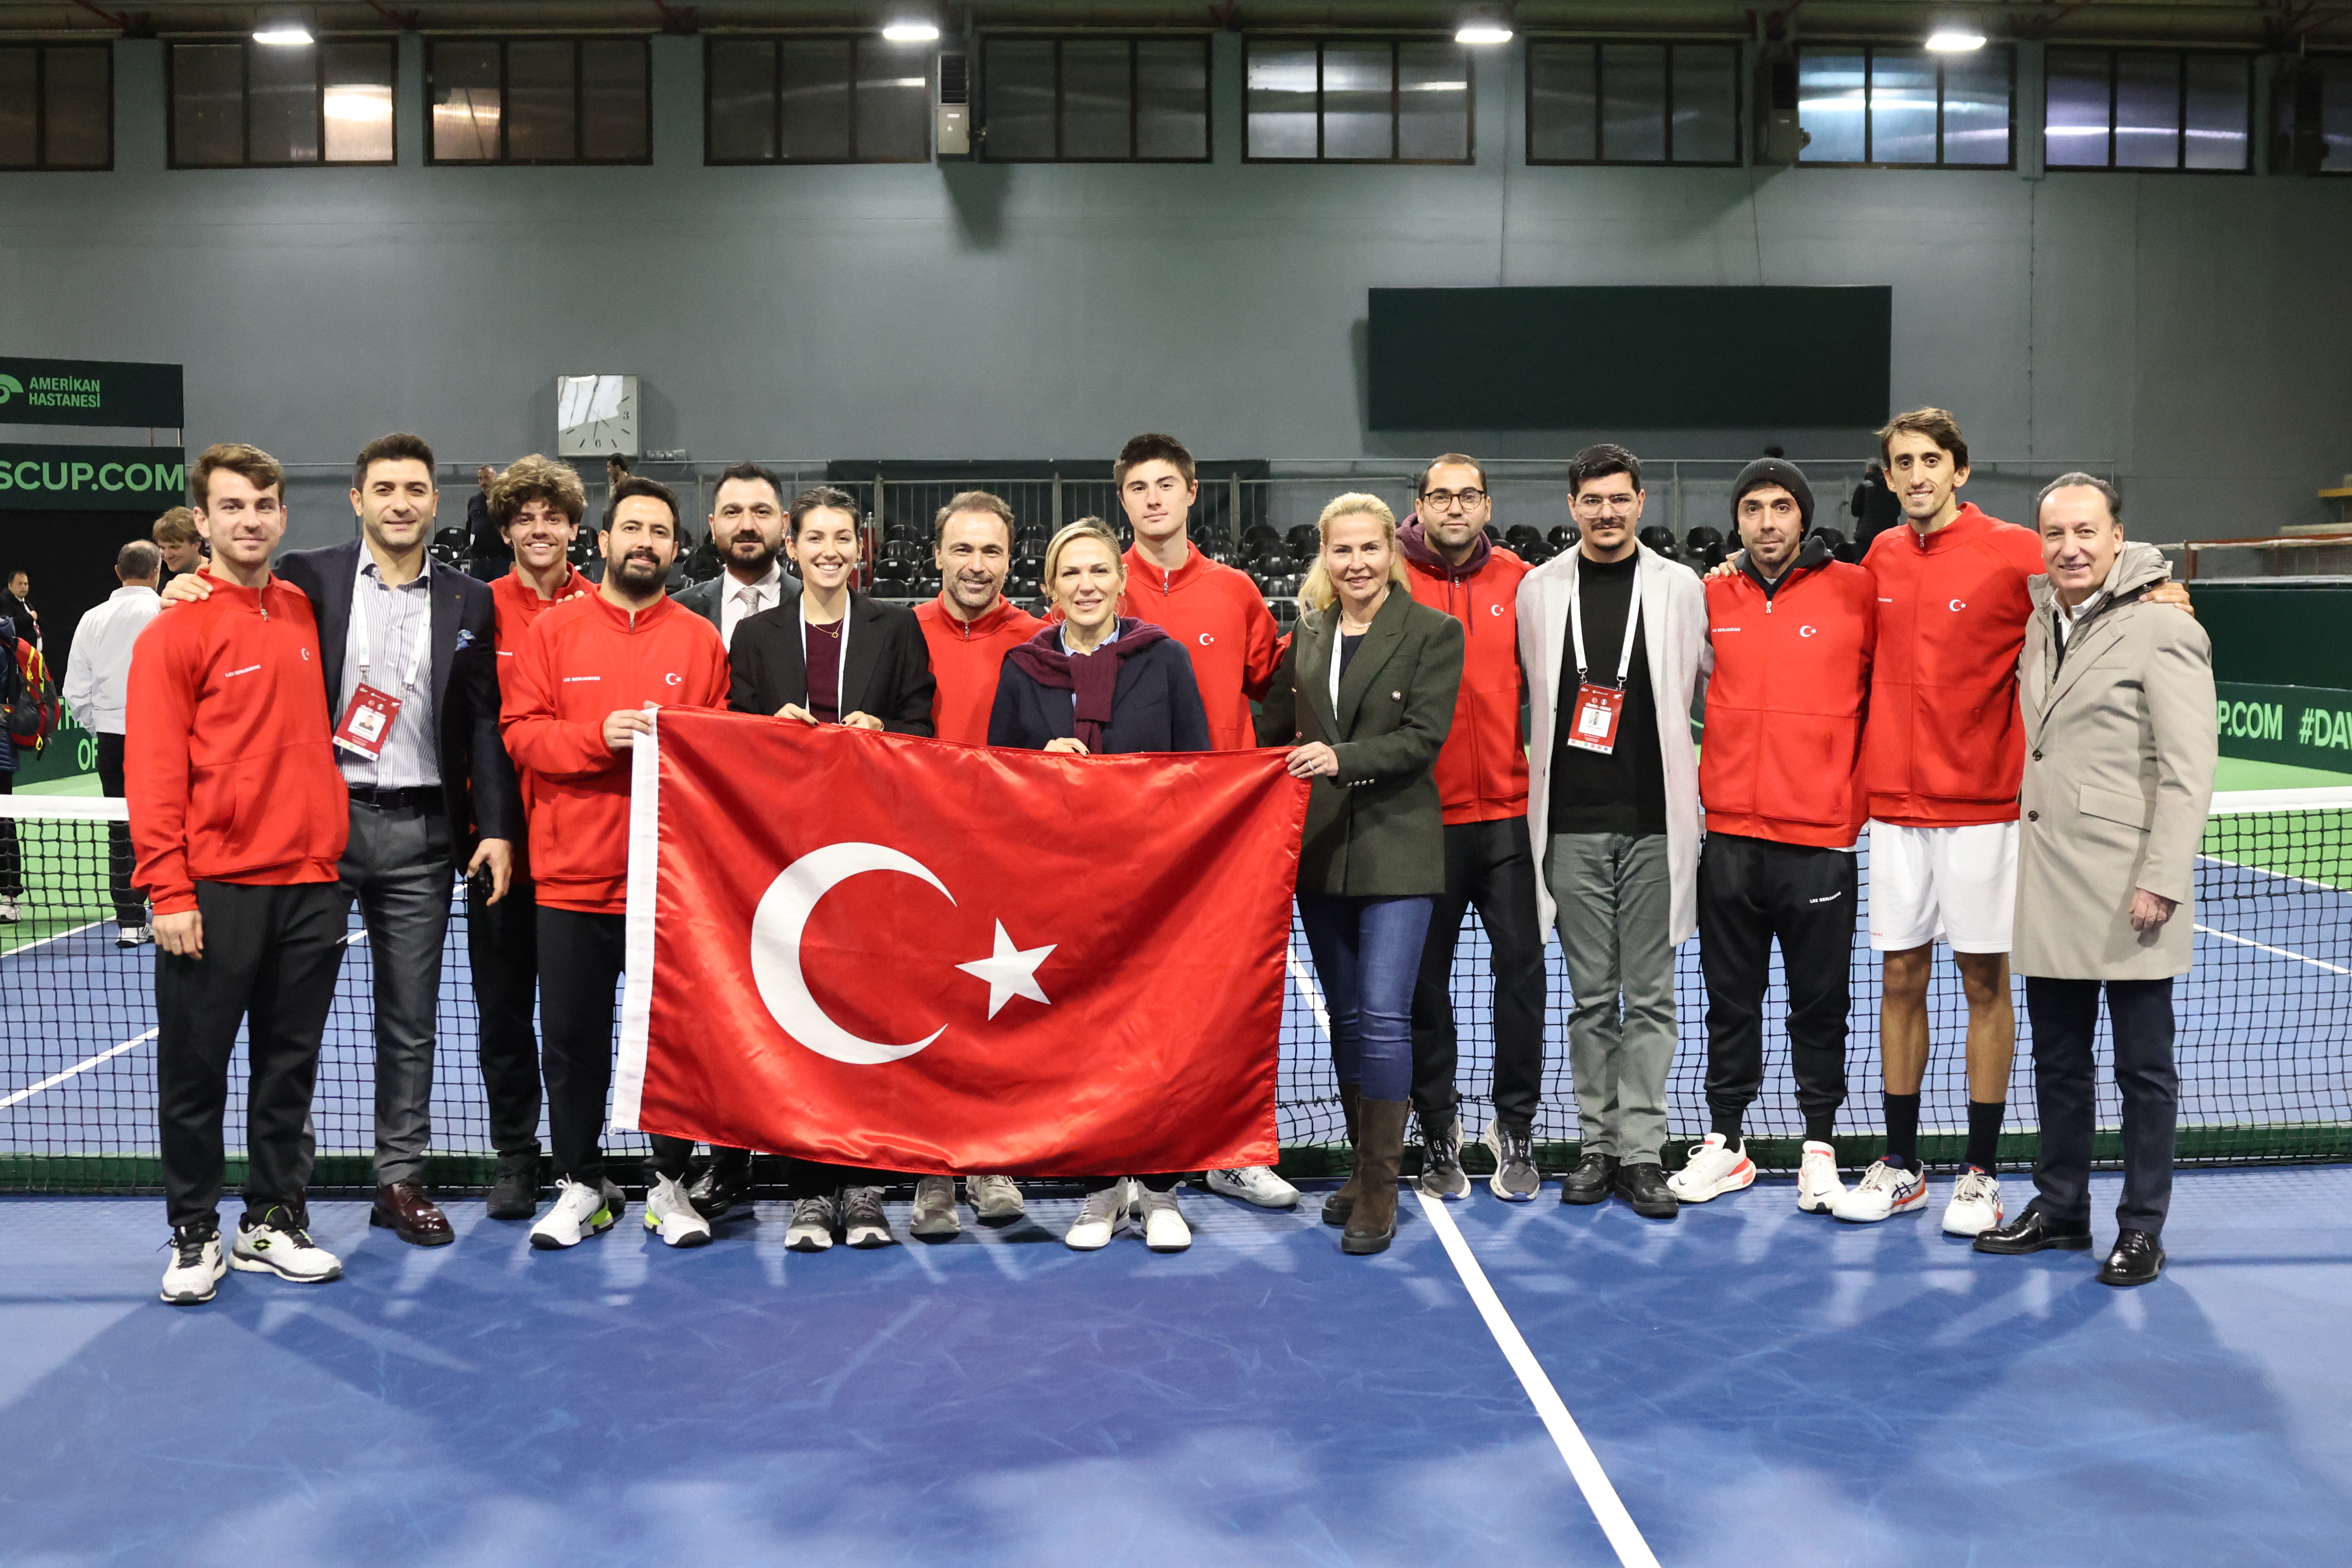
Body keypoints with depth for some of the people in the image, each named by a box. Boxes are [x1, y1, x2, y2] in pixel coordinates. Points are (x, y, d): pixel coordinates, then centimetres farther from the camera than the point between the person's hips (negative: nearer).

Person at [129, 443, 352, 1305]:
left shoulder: (307, 613, 10)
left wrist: (332, 844, 12)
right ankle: (194, 1234, 18)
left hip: (311, 883, 5)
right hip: (214, 891, -4)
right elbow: (154, 770, -8)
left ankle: (274, 1220, 22)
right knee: (195, 1070, 5)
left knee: (290, 1065, 11)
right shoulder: (177, 630, -5)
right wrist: (168, 890, -13)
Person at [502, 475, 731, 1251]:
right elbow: (520, 733, -2)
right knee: (572, 1036, 8)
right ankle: (581, 1185, 22)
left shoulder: (701, 640, 6)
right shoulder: (554, 630, 5)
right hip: (572, 874, 0)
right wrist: (598, 737, -16)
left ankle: (671, 1184, 19)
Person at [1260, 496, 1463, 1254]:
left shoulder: (1433, 632, -3)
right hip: (1320, 848, 5)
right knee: (1345, 1017, 12)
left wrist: (1344, 757, -25)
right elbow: (1275, 725, 15)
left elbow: (1424, 736, -12)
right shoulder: (1308, 633, 10)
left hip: (1396, 847, -5)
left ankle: (1380, 1191, -1)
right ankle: (1365, 1166, 25)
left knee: (1383, 1016, -10)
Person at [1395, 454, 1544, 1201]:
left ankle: (1515, 1126, 16)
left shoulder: (1521, 582, 6)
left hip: (1509, 811, 1)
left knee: (1522, 966, 1)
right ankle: (1438, 1131, 20)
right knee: (1424, 977, 6)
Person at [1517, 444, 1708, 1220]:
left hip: (1656, 820, -1)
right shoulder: (1538, 589, 7)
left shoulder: (1682, 589, 5)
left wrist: (1687, 778, 5)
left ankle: (1642, 1149, 8)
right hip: (1572, 821, 1)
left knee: (1649, 994, 1)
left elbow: (1704, 689, 10)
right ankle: (1598, 1142, 16)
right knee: (1591, 995, 6)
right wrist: (1537, 782, 10)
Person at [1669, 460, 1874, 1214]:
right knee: (1730, 999, 11)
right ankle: (1726, 1143, 22)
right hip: (1728, 836, 2)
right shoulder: (1712, 598, 5)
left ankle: (1819, 1147, 19)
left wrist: (1860, 793, 0)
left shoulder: (1854, 591, -3)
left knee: (1820, 1003, 7)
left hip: (1820, 838, -2)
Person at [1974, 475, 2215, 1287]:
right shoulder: (2039, 626, 12)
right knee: (2058, 1063, 15)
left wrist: (2161, 882, -18)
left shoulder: (2164, 632, -9)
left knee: (2144, 1071, 6)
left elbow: (2190, 771, -13)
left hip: (2129, 899, -7)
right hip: (2050, 891, 7)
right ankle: (2060, 1208, 28)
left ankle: (2142, 1228, 17)